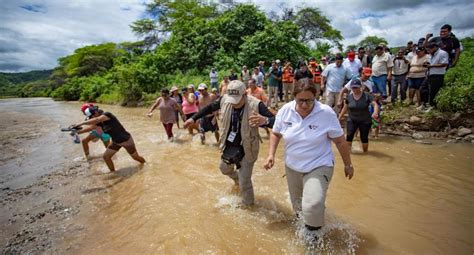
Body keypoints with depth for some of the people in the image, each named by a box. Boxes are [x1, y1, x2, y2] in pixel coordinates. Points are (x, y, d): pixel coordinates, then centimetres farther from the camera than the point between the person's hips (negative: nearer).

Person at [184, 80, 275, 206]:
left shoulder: (255, 105, -29)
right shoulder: (224, 100, -15)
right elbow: (210, 107, 5)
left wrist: (265, 120, -56)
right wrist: (193, 118, 7)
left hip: (246, 149, -5)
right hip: (229, 146, 6)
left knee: (244, 182, 2)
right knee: (225, 168, 29)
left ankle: (248, 205, 32)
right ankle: (237, 178, 64)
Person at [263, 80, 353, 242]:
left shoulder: (326, 113, -18)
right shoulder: (285, 111, -10)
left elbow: (340, 141, -7)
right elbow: (276, 134, 4)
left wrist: (348, 165, 1)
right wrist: (271, 154, -8)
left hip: (319, 167, -4)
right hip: (292, 167, 4)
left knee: (312, 206, -21)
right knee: (298, 206, 21)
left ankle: (313, 236, 7)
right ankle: (303, 225, 52)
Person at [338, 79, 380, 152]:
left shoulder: (367, 96, -11)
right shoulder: (349, 97, -2)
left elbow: (375, 104, -20)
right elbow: (345, 108, 8)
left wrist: (375, 112, -41)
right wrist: (339, 118, 10)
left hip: (365, 121, -1)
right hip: (352, 120, 1)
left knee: (364, 138, 7)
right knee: (349, 135, -15)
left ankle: (365, 152, 29)